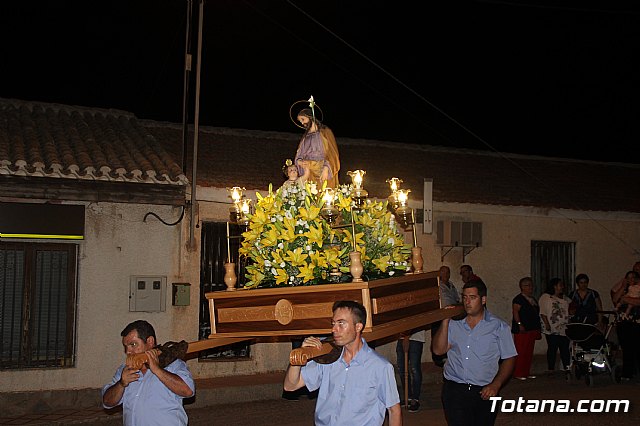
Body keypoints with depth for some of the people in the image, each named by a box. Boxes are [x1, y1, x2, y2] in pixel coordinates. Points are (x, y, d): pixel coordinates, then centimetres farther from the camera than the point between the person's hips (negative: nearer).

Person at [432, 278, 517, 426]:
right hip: (454, 390, 0)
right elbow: (438, 350, 0)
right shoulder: (453, 323, 8)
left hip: (484, 392, 0)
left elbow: (509, 359, 3)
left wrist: (495, 385, -9)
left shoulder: (499, 326, 4)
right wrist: (445, 322, -7)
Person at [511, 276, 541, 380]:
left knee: (529, 352, 10)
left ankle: (526, 373, 18)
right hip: (522, 329, -9)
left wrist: (537, 329, 21)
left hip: (532, 329, 9)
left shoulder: (533, 299, 18)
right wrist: (519, 324, -25)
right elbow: (515, 312, -16)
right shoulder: (518, 299, -8)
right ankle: (518, 373, -4)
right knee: (520, 352, -8)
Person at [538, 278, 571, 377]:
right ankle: (551, 369, 7)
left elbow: (570, 311, 23)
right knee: (552, 349, -1)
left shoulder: (566, 299, 18)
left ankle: (567, 369, 6)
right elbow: (542, 313, -6)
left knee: (565, 349, 2)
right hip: (552, 329, -5)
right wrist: (547, 324, -14)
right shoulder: (545, 297, 0)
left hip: (564, 329, 5)